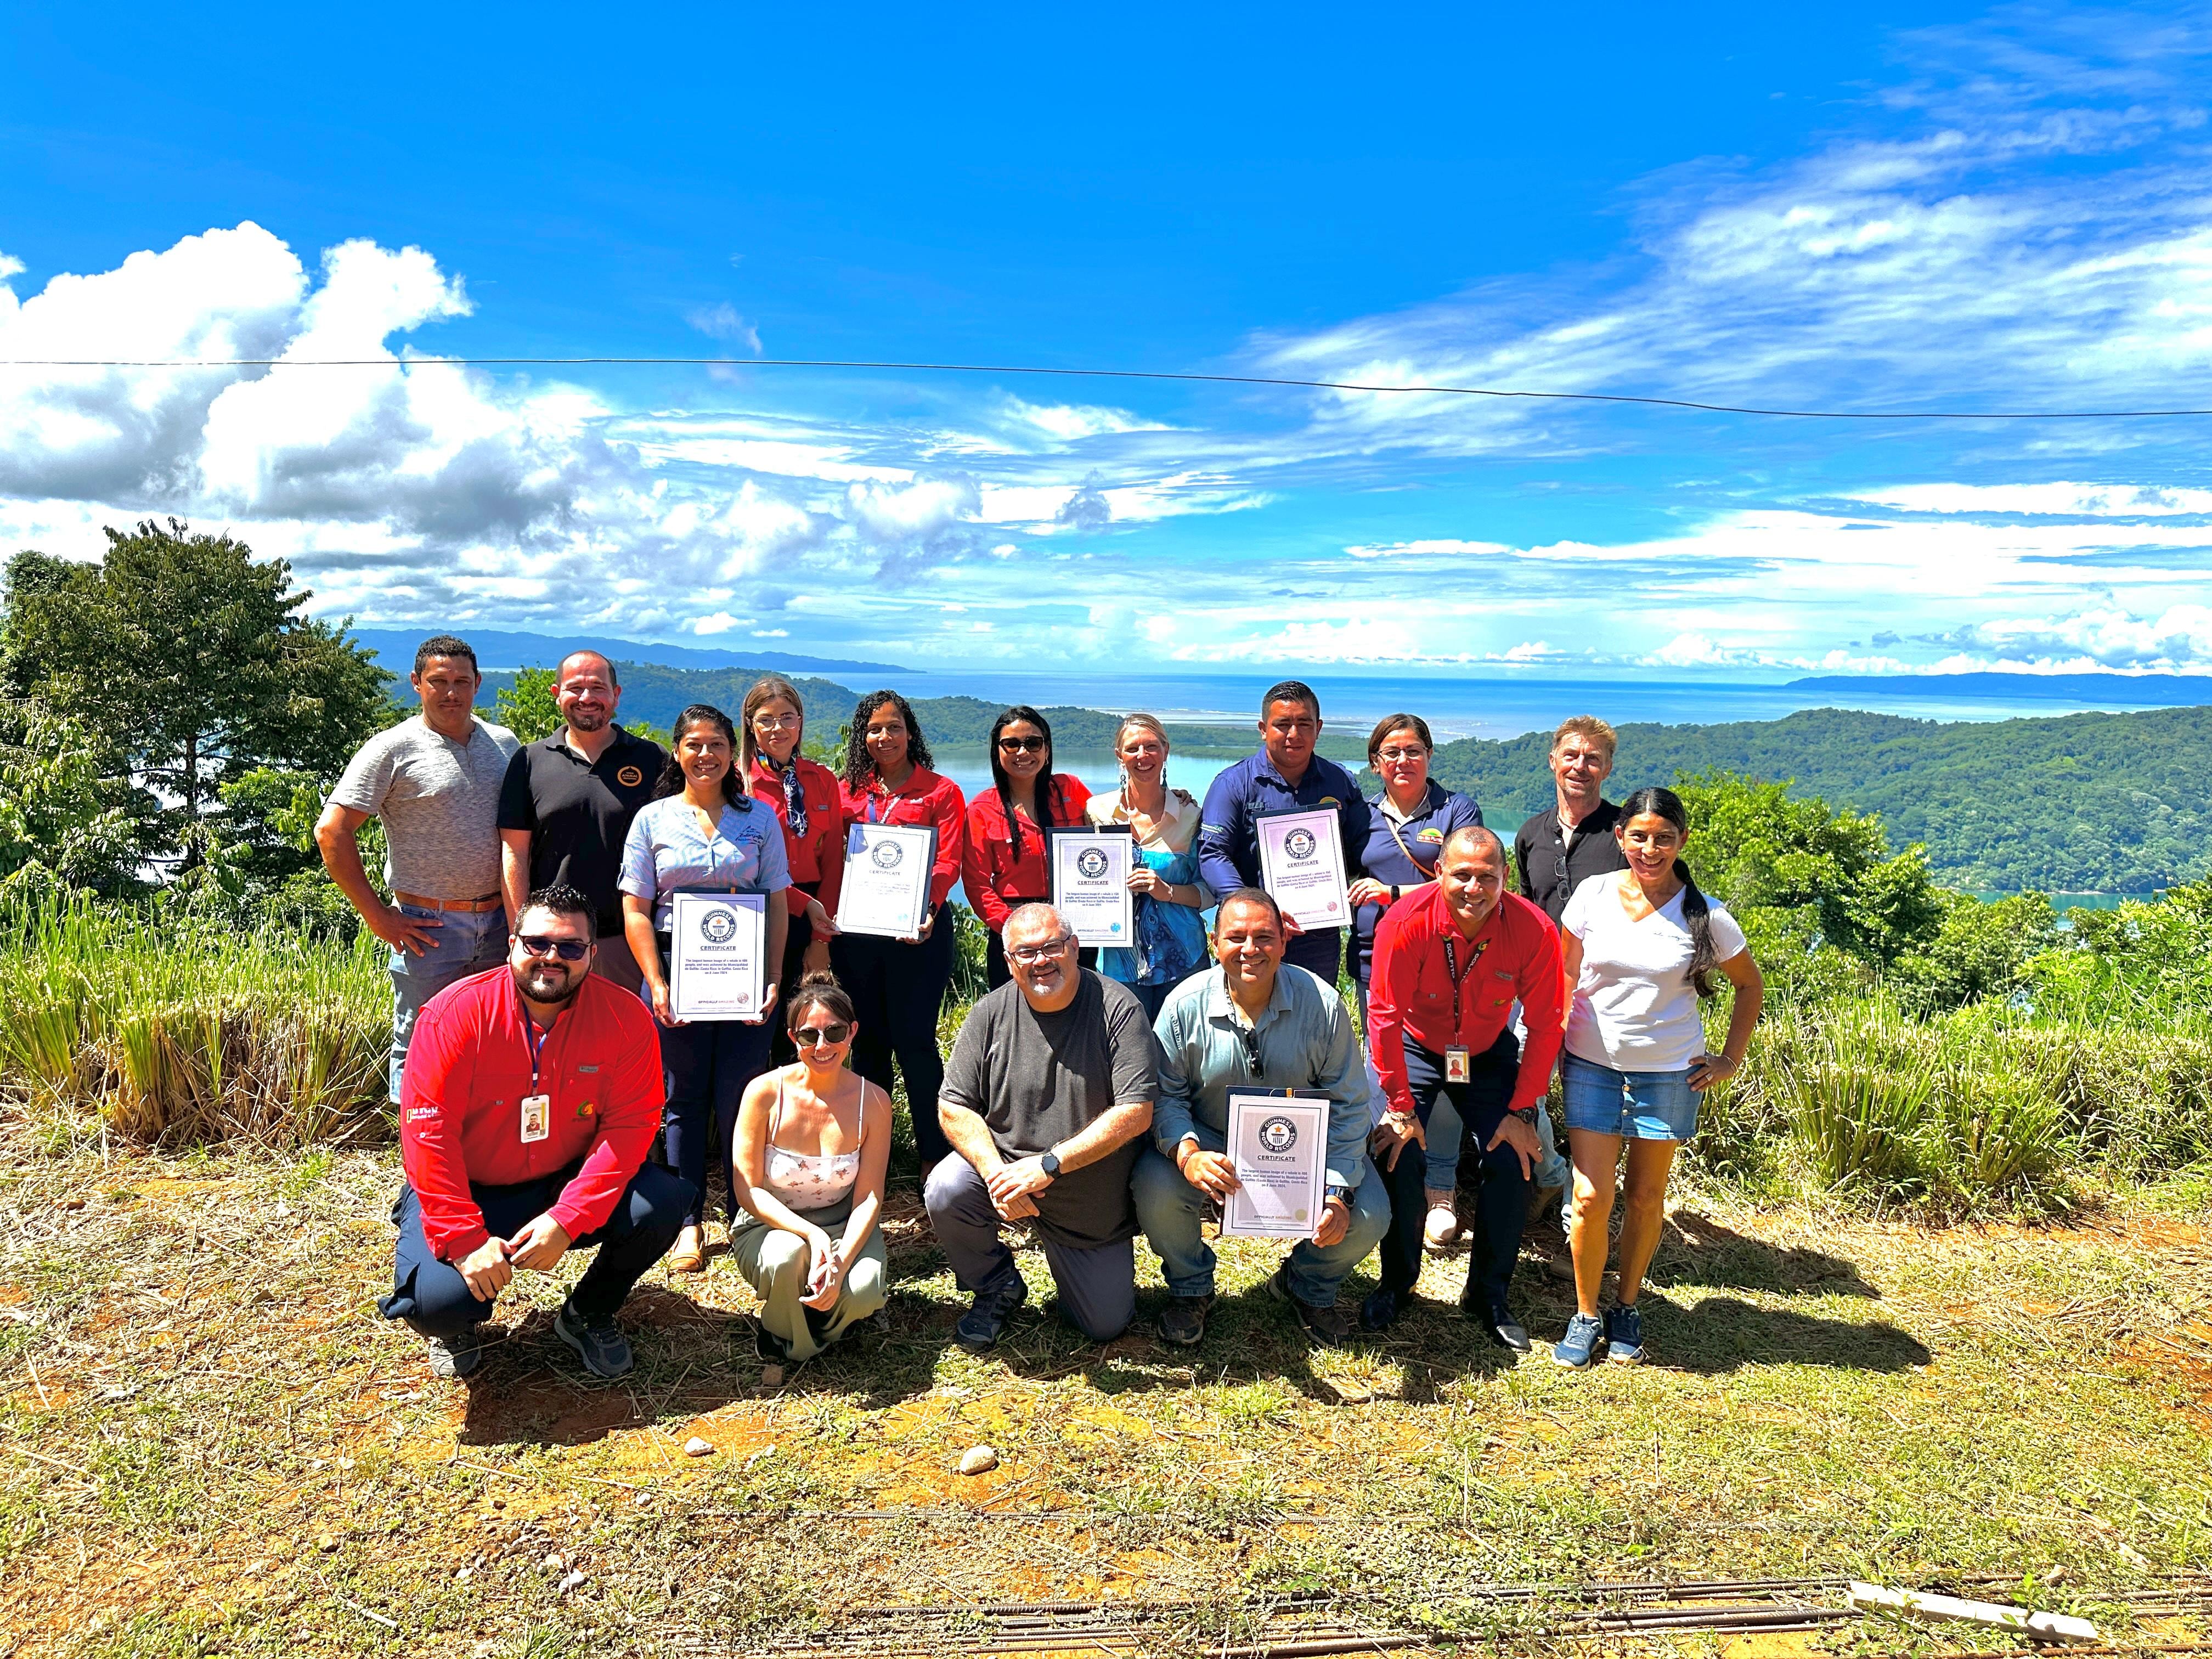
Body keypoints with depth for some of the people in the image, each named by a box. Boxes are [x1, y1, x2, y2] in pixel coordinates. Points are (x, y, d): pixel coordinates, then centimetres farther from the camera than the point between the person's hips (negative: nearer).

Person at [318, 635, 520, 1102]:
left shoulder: (504, 744, 9)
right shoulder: (395, 748, -6)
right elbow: (331, 832, -9)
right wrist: (376, 915, -10)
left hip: (498, 922, 4)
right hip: (428, 927, -4)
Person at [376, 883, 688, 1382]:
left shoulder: (625, 1018, -13)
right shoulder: (456, 1013, -17)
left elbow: (630, 1124, -15)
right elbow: (428, 1131, -19)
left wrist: (566, 1220, -25)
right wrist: (465, 1238, -25)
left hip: (568, 1186, 2)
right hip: (467, 1192, -2)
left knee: (662, 1204, -23)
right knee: (440, 1298, -27)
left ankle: (587, 1314, 8)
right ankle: (456, 1324, 16)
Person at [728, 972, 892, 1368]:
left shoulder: (873, 1102, -11)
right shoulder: (765, 1093, -15)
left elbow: (868, 1199, -10)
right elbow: (748, 1190, -14)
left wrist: (841, 1261, -29)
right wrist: (812, 1235, -28)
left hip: (843, 1227, 1)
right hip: (768, 1225, -1)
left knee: (863, 1293, -29)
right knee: (787, 1258, -36)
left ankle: (828, 1320, 10)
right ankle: (784, 1340, -1)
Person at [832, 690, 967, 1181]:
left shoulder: (941, 792, 2)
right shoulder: (850, 791, 13)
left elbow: (948, 862, -8)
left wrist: (926, 910, -26)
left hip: (917, 930, -4)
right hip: (856, 931, 4)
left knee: (913, 1040, -4)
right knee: (868, 1040, 11)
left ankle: (936, 1154, 6)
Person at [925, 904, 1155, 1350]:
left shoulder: (1117, 1008, -17)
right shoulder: (991, 1013, -9)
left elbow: (1137, 1112, -22)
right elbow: (954, 1107, -6)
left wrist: (1049, 1165, -26)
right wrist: (995, 1173, -24)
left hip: (1093, 1201, -1)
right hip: (1004, 1162, 1)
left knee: (1106, 1326, 2)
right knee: (946, 1191, -28)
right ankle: (997, 1286, 3)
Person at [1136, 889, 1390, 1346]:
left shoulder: (1321, 1004, -14)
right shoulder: (1186, 1005, -13)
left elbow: (1348, 1106, -9)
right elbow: (1165, 1095, -9)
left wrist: (1338, 1192, -21)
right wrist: (1187, 1153, -31)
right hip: (1210, 1142, 0)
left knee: (1368, 1217, -21)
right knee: (1155, 1190, -29)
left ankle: (1308, 1286, 16)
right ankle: (1190, 1287, 7)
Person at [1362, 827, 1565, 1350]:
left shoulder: (1534, 930, -25)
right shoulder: (1405, 923, -29)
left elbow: (1545, 1026, -15)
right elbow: (1385, 1017, -22)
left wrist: (1521, 1110, -15)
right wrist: (1401, 1107, -20)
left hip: (1489, 1052, 2)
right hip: (1413, 1046, -2)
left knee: (1514, 1161, -10)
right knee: (1398, 1153, -17)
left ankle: (1489, 1296, 11)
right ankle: (1396, 1283, 6)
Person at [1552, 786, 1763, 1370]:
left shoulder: (1705, 915, -6)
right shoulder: (1594, 894, -4)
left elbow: (1751, 985, 9)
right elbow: (1567, 975, 8)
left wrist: (1730, 1060, 6)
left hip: (1670, 1071, 0)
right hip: (1592, 1064, 0)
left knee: (1646, 1196, 10)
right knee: (1591, 1197, -3)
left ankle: (1627, 1308, 30)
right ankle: (1585, 1316, 16)